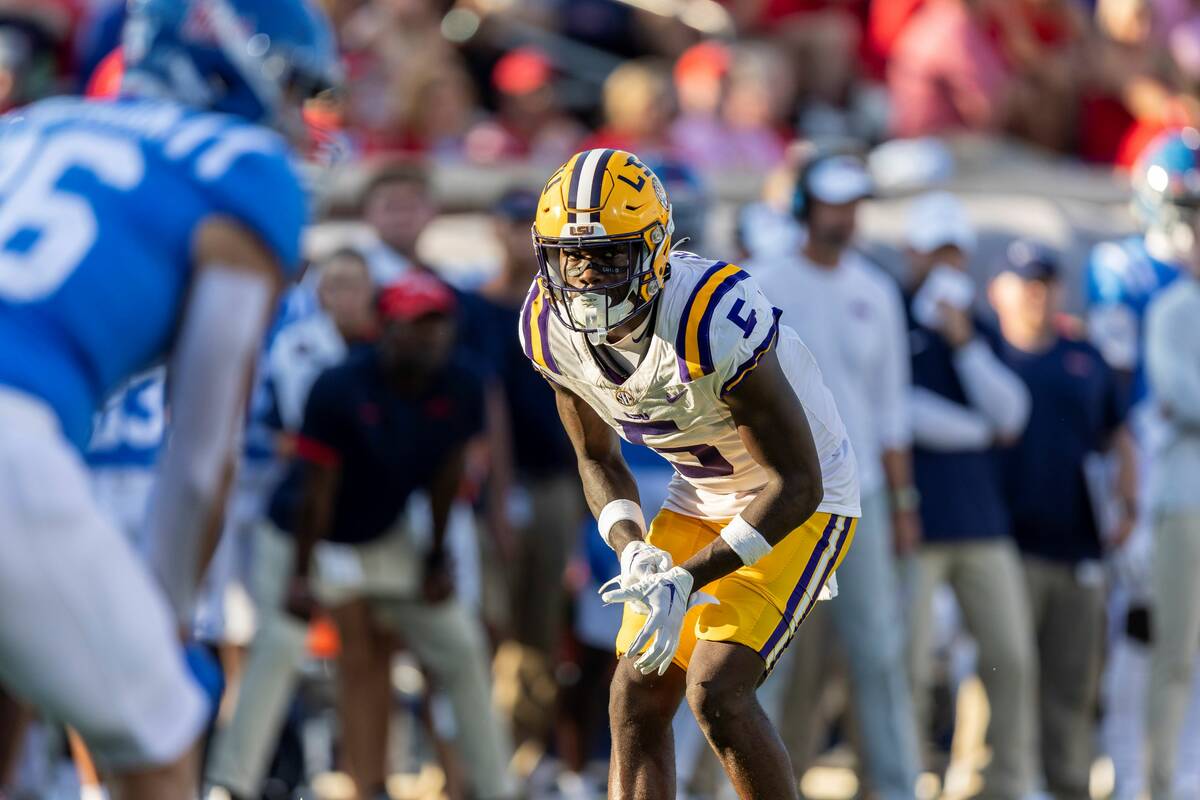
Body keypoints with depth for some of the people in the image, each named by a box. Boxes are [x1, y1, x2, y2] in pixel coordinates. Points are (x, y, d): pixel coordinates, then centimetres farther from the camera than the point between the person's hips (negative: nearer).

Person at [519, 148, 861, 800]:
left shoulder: (715, 322, -34)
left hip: (802, 502, -7)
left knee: (715, 691, -21)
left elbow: (796, 484, -26)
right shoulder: (551, 329, -13)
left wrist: (687, 580, -32)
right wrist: (633, 552, -15)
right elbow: (598, 460, 4)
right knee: (636, 701, -3)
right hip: (700, 497, 7)